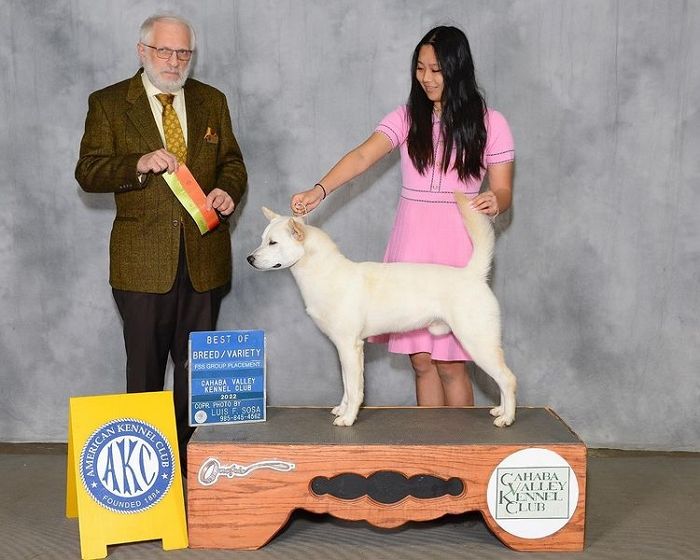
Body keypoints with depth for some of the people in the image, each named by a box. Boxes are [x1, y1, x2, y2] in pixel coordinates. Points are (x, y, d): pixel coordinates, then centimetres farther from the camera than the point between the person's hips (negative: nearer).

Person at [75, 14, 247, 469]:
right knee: (145, 366, 7)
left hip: (204, 257, 3)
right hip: (144, 260, -3)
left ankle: (190, 456, 24)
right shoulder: (108, 104, 1)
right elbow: (88, 172, -5)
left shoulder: (212, 101, 11)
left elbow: (232, 162, 14)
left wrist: (228, 190, -8)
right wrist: (140, 165, -22)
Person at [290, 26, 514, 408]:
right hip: (411, 243, 2)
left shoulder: (489, 123, 3)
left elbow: (504, 190, 3)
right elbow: (363, 156, -9)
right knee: (422, 360, 4)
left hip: (458, 246, -2)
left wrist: (495, 202, -21)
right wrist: (319, 190, -25)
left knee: (450, 361, -2)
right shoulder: (406, 119, 6)